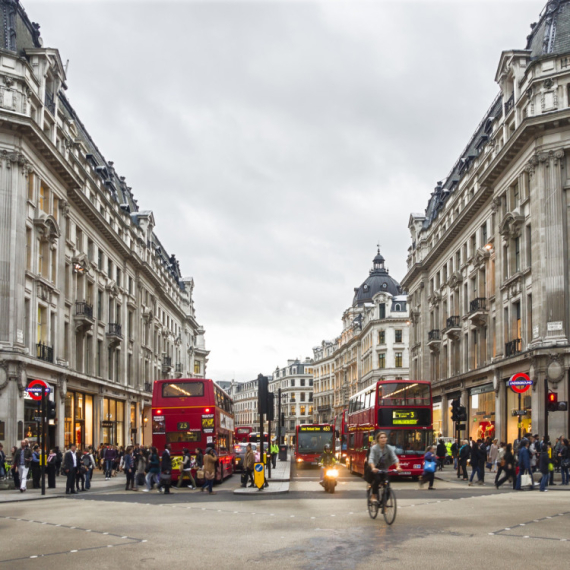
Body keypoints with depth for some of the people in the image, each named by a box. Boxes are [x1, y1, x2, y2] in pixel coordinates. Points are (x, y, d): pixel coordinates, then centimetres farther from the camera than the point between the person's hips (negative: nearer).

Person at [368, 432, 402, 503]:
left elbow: (394, 458, -17)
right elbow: (371, 459, -25)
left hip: (384, 469, 3)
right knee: (377, 479, -30)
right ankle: (374, 496, -13)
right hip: (376, 469, -3)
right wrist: (373, 468, -44)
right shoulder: (374, 448, -14)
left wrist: (398, 467, -36)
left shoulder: (389, 448, -6)